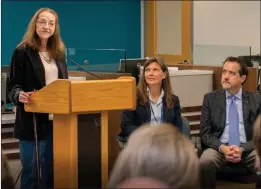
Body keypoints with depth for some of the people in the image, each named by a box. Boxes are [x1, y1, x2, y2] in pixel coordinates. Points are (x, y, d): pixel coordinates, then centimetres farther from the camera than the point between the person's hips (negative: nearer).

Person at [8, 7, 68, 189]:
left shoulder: (59, 53, 11)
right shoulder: (22, 52, -6)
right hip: (32, 120, -5)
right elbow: (14, 86, -9)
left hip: (56, 119, 5)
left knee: (51, 168, 12)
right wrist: (20, 95, -30)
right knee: (30, 170, -1)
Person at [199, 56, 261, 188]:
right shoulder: (210, 98, 7)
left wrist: (242, 149, -15)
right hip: (219, 148, 0)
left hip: (248, 149, 0)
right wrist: (222, 148, -16)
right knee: (205, 162, -34)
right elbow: (205, 133, 3)